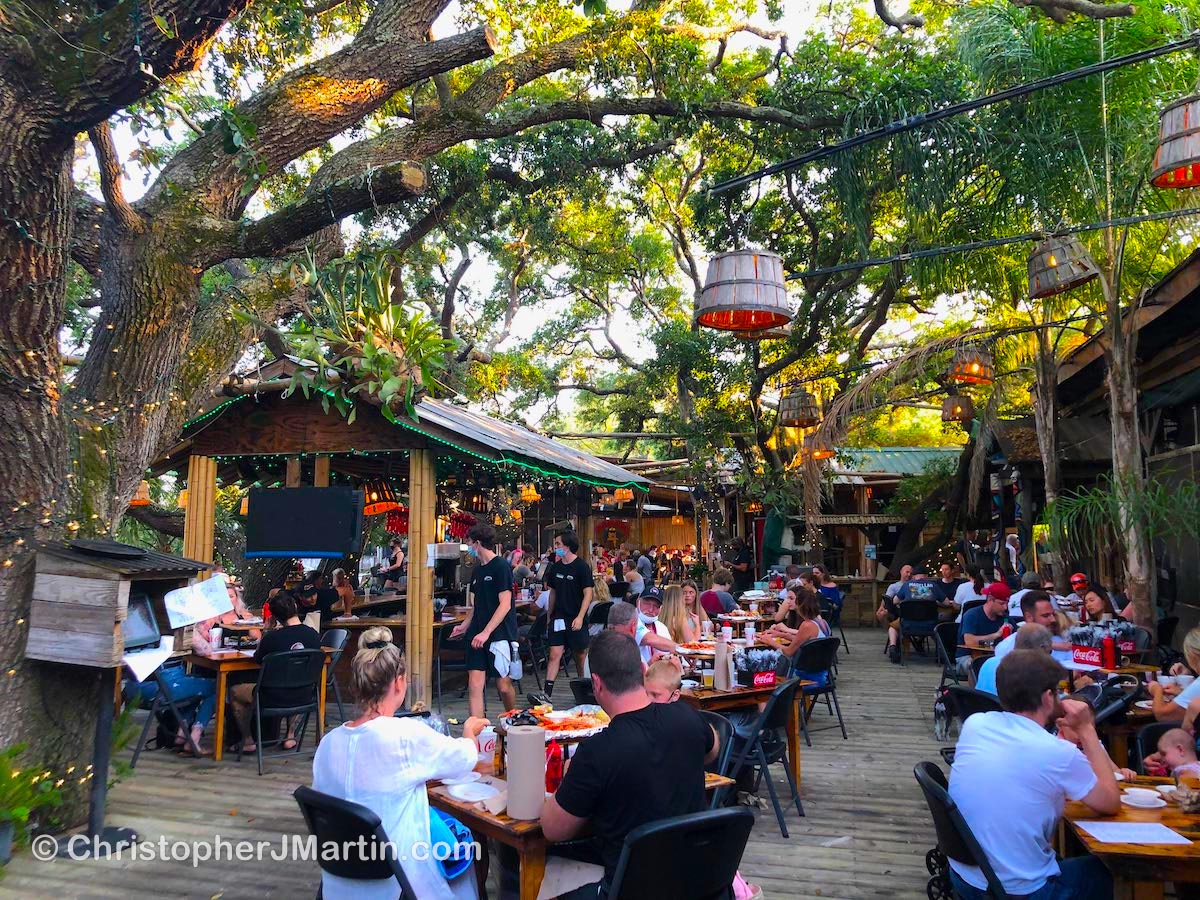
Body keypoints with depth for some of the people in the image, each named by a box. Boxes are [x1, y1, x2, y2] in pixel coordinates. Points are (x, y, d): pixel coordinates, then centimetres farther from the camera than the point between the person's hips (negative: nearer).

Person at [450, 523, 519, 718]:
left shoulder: (501, 567, -10)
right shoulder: (477, 570, 14)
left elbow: (505, 605, -15)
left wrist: (486, 632, -20)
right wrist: (464, 625, 12)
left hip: (499, 635, -7)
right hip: (477, 636, 7)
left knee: (503, 685, 3)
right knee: (474, 685, -2)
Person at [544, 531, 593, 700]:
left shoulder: (582, 567, -9)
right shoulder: (556, 567, 8)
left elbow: (588, 594, -12)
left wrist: (580, 617, -20)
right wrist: (549, 616, 15)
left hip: (576, 620, -4)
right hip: (558, 618, 4)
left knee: (581, 655, 8)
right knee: (555, 655, -4)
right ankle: (547, 693, -7)